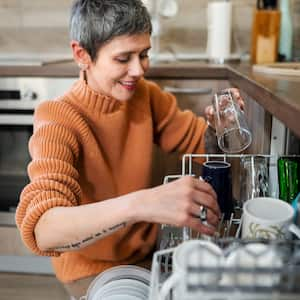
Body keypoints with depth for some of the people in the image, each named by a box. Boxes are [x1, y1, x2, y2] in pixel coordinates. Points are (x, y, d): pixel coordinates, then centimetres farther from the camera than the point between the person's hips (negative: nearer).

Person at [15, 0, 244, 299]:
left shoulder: (145, 95, -7)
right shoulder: (57, 122, -24)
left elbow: (199, 141, 2)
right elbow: (40, 230, -37)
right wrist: (140, 204, -52)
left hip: (147, 249, 5)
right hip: (92, 267, -5)